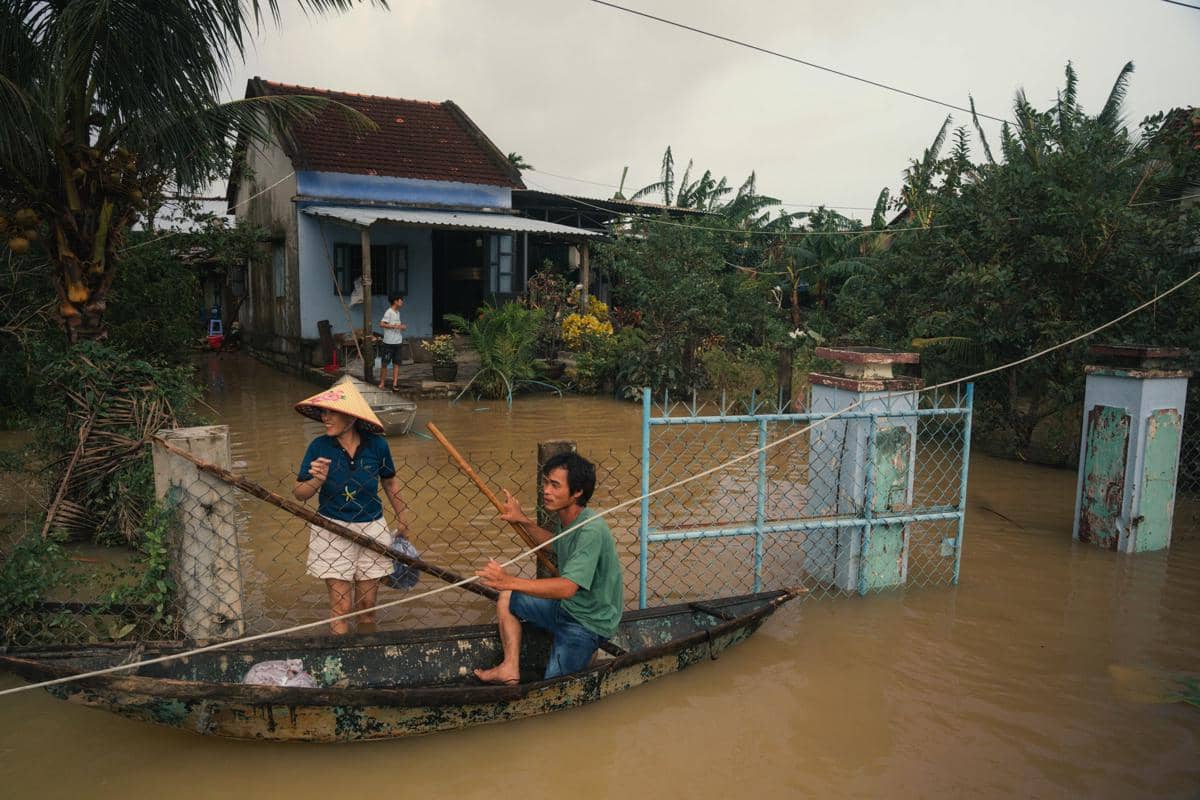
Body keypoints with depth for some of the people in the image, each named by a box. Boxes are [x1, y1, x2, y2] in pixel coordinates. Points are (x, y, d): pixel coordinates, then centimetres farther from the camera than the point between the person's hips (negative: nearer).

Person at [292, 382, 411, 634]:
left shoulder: (376, 445, -8)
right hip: (332, 531, -1)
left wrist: (401, 521, 15)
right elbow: (298, 494, -6)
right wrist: (317, 481, -27)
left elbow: (390, 483, 8)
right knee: (341, 606, 1)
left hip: (371, 528, 1)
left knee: (367, 604, 11)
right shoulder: (319, 447, -10)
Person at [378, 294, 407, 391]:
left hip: (397, 342, 8)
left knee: (396, 364, 4)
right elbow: (381, 324, -20)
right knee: (384, 364, 2)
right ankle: (381, 384, 11)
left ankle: (394, 384, 6)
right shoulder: (389, 312, -11)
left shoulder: (398, 312, 14)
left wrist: (402, 326, 5)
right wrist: (394, 326, -23)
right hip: (389, 343, -8)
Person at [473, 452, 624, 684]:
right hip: (565, 606, 9)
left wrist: (510, 581, -43)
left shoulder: (591, 530, -30)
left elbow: (567, 587, -38)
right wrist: (523, 520, 12)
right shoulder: (565, 519, -1)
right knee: (506, 599, 9)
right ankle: (511, 667, 4)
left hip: (588, 623, -9)